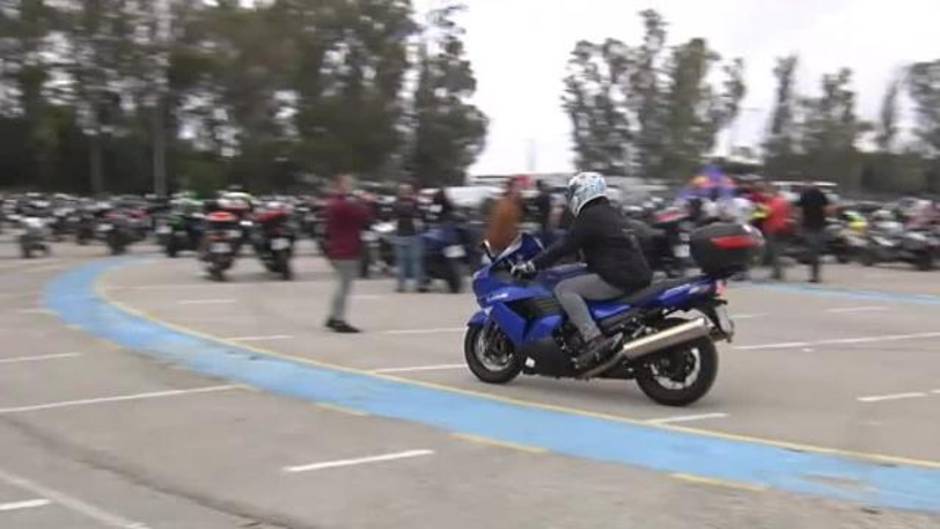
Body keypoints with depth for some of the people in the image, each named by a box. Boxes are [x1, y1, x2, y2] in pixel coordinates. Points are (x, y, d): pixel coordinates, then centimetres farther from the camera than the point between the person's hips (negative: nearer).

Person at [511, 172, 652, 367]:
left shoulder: (590, 217, -7)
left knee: (564, 289, -13)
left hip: (618, 278, -10)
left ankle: (595, 340, -25)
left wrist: (531, 265, -10)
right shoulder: (611, 213, 22)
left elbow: (565, 245, -12)